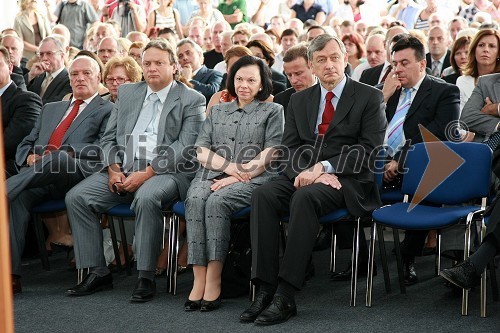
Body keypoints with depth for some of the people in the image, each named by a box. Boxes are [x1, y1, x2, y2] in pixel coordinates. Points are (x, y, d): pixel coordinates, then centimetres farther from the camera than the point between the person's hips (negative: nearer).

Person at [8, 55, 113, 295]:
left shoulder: (108, 110, 17)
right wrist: (29, 156, 6)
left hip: (76, 172, -4)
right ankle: (11, 273, -36)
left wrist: (65, 153, -15)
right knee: (18, 197, -31)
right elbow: (25, 145, 32)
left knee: (57, 159, -40)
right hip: (38, 176, 4)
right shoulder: (51, 109, 35)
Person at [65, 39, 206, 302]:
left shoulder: (191, 100, 3)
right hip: (123, 170, 5)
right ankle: (97, 272, -8)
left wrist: (146, 174, -17)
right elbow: (109, 138, 18)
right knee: (76, 197, -15)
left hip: (166, 172, -5)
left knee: (146, 198, -38)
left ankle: (146, 277, -26)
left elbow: (184, 146, -8)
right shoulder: (127, 93, 19)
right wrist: (113, 170, -2)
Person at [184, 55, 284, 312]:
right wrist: (230, 167, -7)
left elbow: (271, 155, -1)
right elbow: (201, 150, 13)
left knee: (217, 201, -34)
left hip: (254, 178, -3)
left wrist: (237, 177, -13)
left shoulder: (272, 111, 13)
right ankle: (199, 279, -35)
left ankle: (213, 280, -34)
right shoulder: (217, 111, 24)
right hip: (212, 175, 3)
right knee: (195, 201, -31)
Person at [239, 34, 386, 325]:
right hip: (304, 175, 5)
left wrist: (324, 167, -16)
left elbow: (369, 148, -5)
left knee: (305, 197, -36)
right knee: (263, 195, -26)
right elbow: (290, 147, 12)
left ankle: (286, 295, -37)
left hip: (346, 181, -4)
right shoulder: (299, 100, 19)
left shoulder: (369, 97, 5)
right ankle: (265, 288, -30)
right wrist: (312, 171, -11)